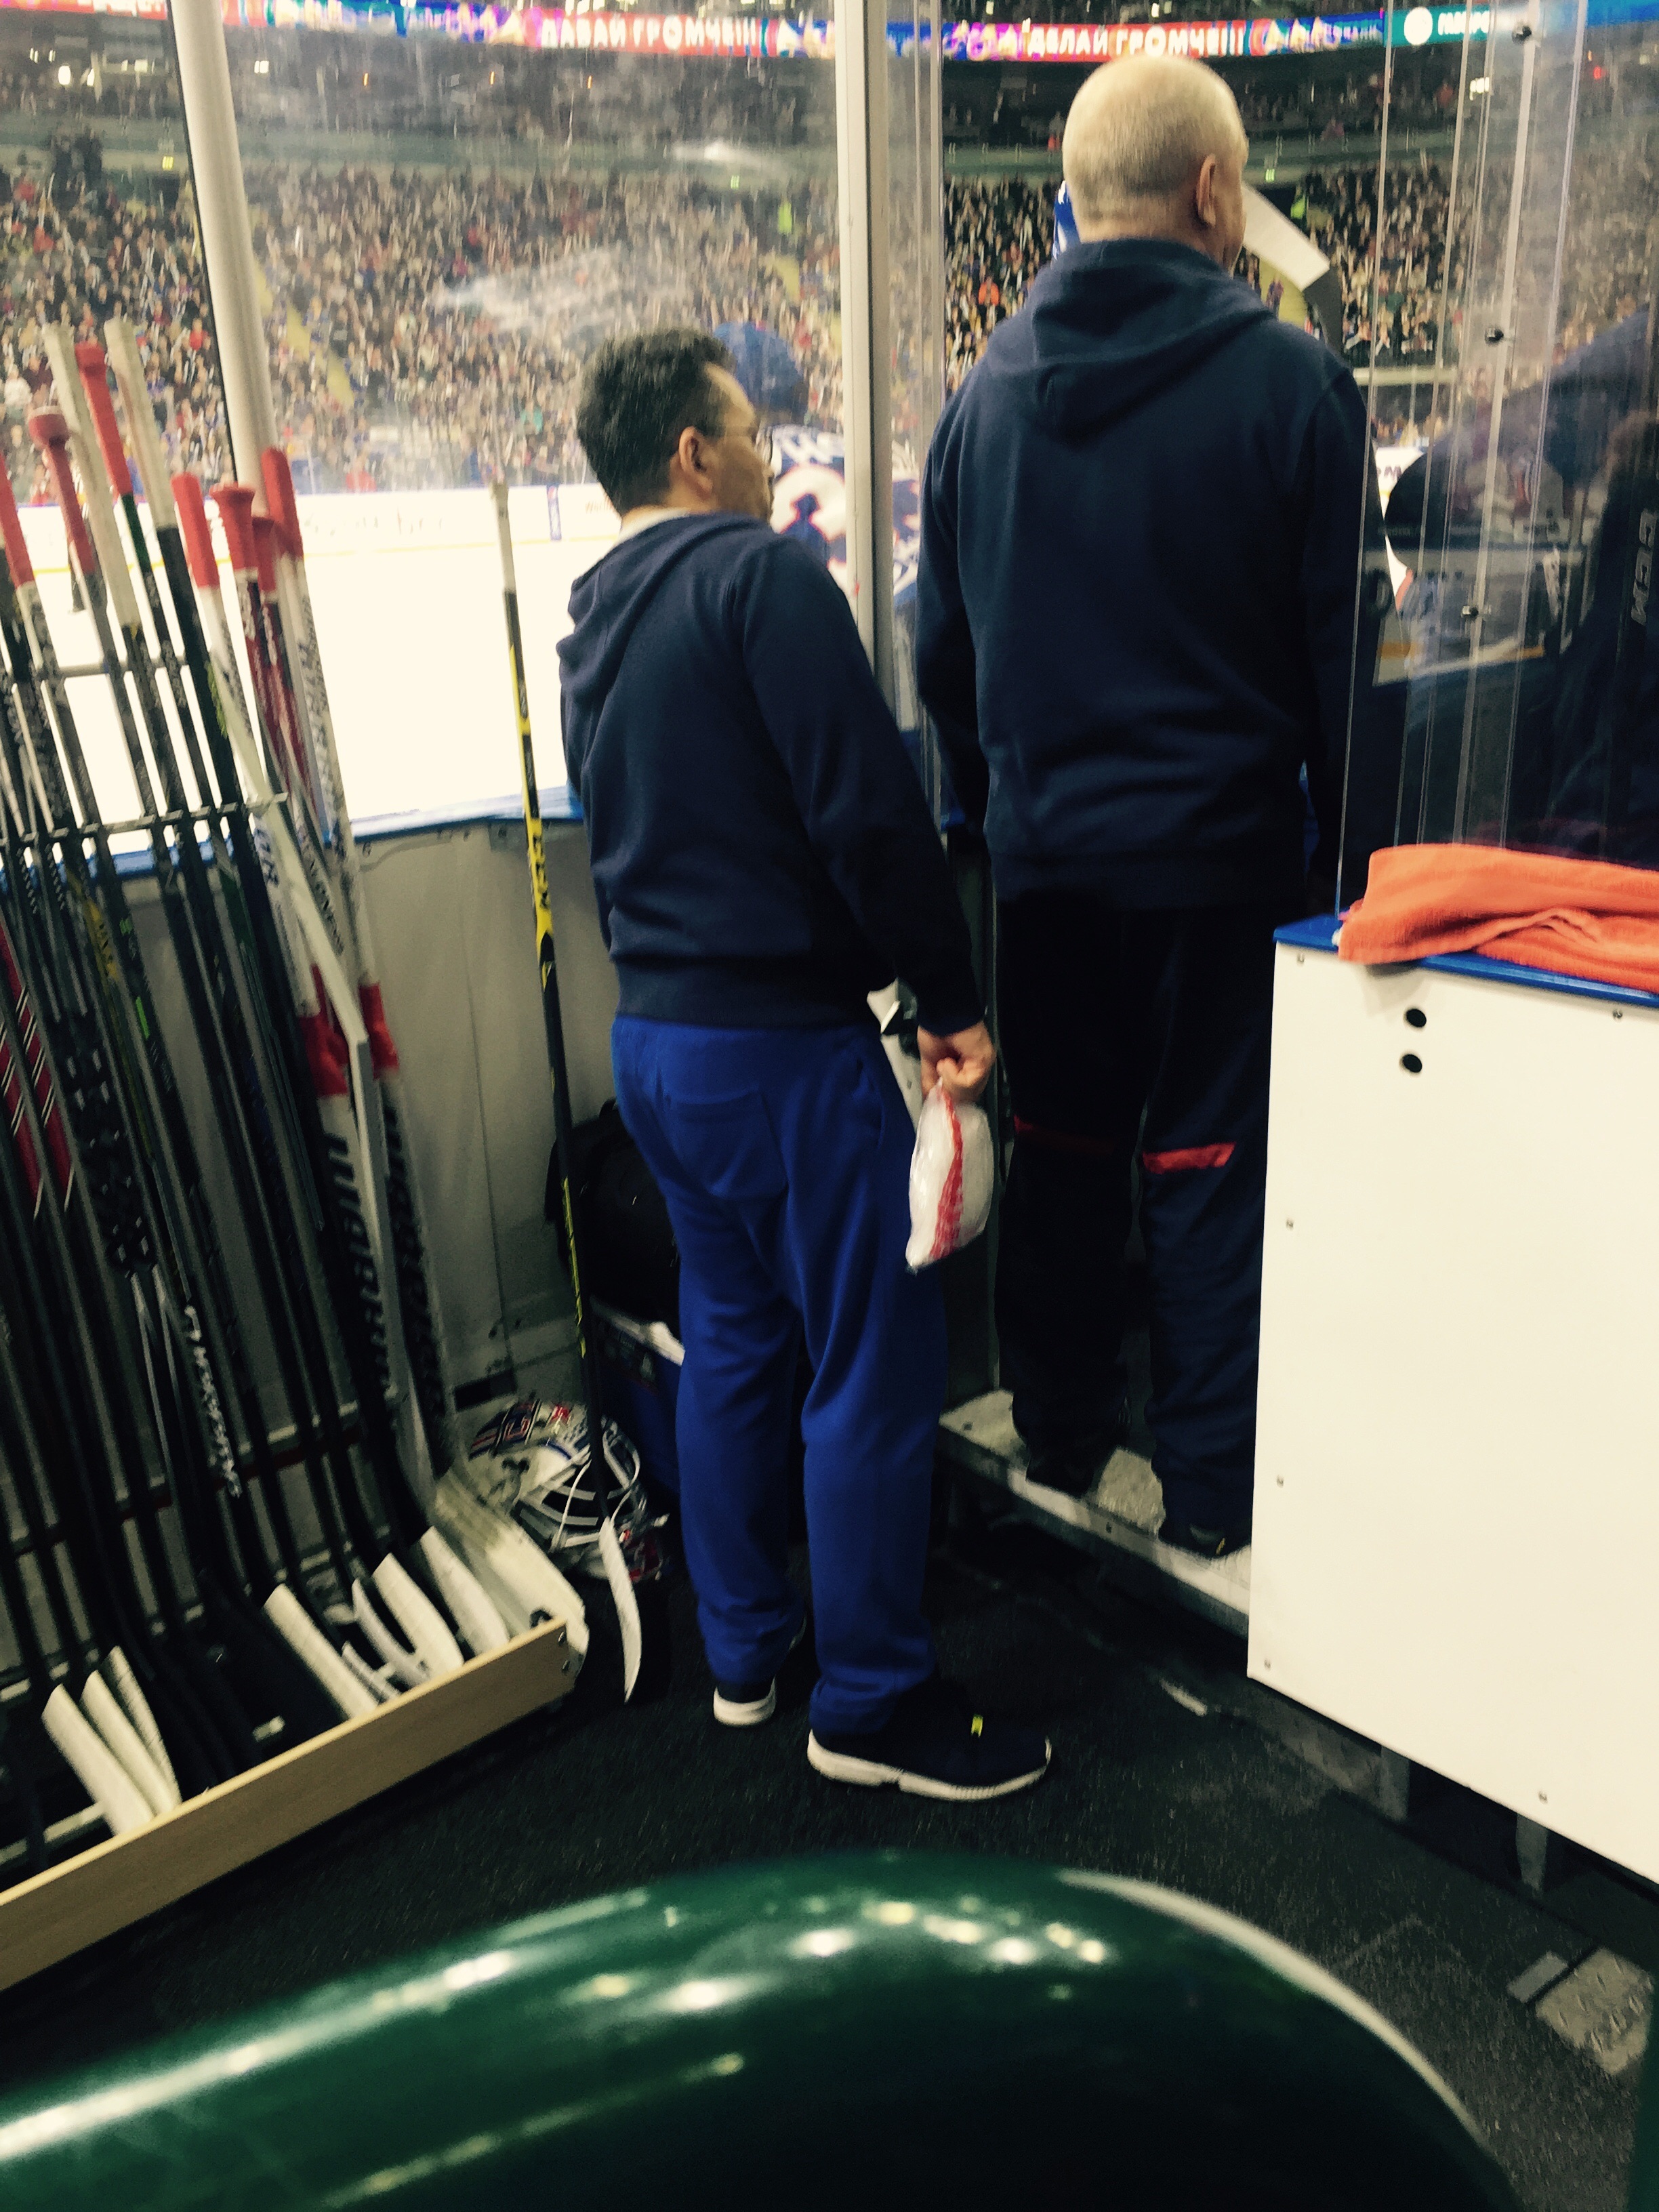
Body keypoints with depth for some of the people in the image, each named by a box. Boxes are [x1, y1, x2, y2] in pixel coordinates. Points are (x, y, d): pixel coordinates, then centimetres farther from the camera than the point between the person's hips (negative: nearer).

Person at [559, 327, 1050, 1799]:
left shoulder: (593, 623, 14)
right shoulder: (761, 576, -13)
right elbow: (870, 810, -19)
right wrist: (953, 1000, -13)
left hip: (652, 1037, 9)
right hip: (784, 1040, -9)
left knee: (730, 1339, 18)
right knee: (874, 1364, 1)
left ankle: (744, 1649, 31)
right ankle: (871, 1703, 14)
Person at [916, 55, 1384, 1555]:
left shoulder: (989, 390, 5)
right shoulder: (1287, 379, -9)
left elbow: (943, 647, 11)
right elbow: (1341, 645, -6)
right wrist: (1343, 843, 4)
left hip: (1046, 851, 4)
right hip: (1222, 851, -4)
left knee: (1061, 1147, 15)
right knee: (1210, 1167, 6)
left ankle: (1061, 1438, 30)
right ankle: (1211, 1492, 19)